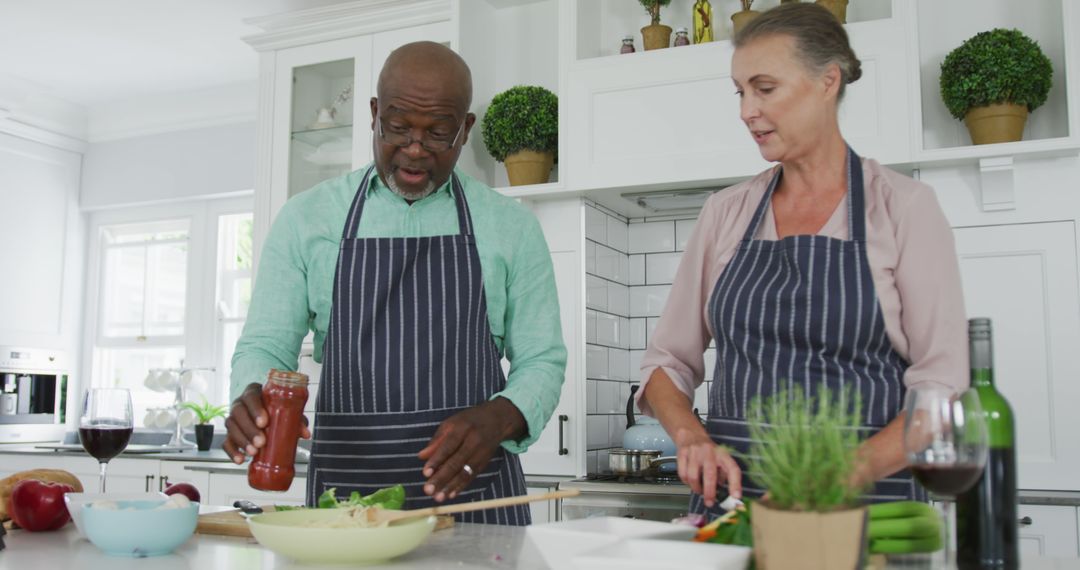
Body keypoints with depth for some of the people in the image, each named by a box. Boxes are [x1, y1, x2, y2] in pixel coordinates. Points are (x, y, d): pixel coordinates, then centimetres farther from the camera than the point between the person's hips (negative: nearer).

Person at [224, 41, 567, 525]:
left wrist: (497, 419, -16)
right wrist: (254, 396, -19)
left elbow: (541, 360, 5)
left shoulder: (511, 226, 4)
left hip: (474, 490, 0)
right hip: (343, 492, 0)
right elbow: (265, 345, 4)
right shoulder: (305, 218, 5)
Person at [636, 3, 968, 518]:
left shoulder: (902, 206, 0)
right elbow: (666, 361, 12)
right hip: (730, 492, 3)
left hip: (865, 498, -2)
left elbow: (940, 390, -5)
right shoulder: (725, 212, 10)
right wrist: (691, 438, -7)